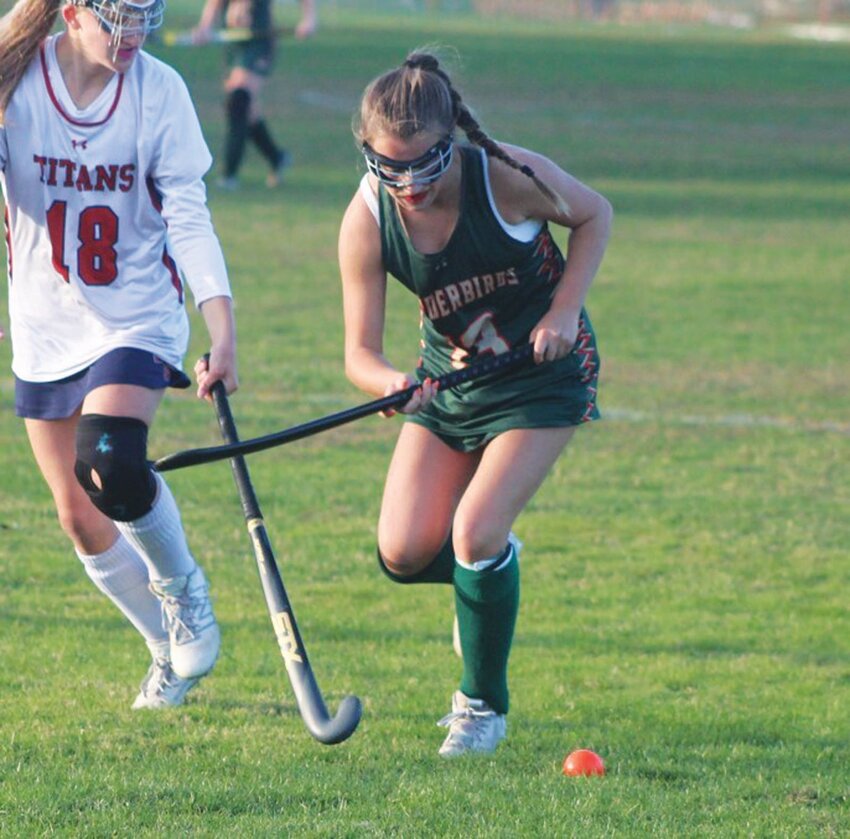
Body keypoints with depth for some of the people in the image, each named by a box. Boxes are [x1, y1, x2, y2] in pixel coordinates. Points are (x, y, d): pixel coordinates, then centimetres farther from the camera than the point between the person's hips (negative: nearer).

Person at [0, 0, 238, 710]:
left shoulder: (159, 90, -11)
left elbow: (188, 217, -11)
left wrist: (224, 333, -19)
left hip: (137, 318, -2)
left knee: (111, 466, -26)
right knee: (80, 519, 7)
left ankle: (181, 583, 3)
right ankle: (172, 650, 28)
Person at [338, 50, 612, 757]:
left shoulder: (508, 176, -26)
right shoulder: (367, 221, -18)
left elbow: (594, 215, -5)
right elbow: (360, 353, -15)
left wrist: (564, 312, -16)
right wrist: (392, 383, -39)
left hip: (543, 373, -4)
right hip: (448, 377, 4)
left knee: (475, 534, -19)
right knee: (404, 554, -7)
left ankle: (484, 705, 1)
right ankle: (492, 568, 29)